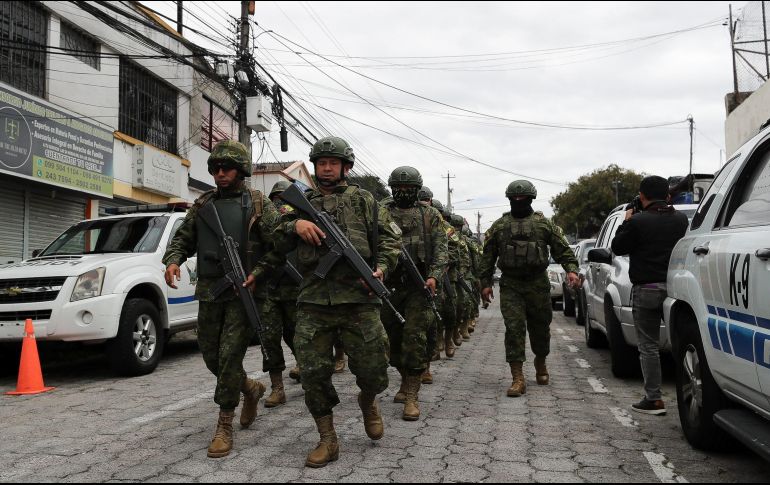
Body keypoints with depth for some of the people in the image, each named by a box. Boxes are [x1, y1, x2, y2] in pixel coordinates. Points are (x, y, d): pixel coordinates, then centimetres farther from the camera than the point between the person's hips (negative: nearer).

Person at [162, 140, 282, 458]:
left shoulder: (257, 203, -1)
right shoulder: (203, 204, 12)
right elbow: (183, 239, 17)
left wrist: (257, 274, -15)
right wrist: (172, 260, -4)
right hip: (209, 292, 5)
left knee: (230, 357, -8)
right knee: (211, 356, 10)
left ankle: (225, 426, 4)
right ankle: (251, 388, 36)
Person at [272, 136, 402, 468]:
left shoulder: (362, 199, 11)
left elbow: (389, 236, 8)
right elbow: (279, 242, 13)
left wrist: (382, 267, -10)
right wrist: (295, 225, -7)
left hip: (358, 298, -2)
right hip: (313, 301, 2)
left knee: (372, 368, -1)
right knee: (313, 372, -1)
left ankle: (368, 402, 35)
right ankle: (327, 441, 14)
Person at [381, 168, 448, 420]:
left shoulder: (430, 215, 8)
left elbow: (440, 249, 1)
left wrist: (434, 276, -14)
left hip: (419, 285, -3)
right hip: (389, 285, 3)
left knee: (415, 338, -10)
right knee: (393, 338, 11)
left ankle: (411, 397, -6)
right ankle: (406, 382, 31)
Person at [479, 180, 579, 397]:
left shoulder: (544, 223, 7)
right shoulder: (499, 225, 8)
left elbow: (562, 248, 6)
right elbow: (488, 256, 10)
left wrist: (571, 269, -10)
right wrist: (486, 283, 5)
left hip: (538, 284, 1)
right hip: (510, 286, 0)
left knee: (540, 328, 11)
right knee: (514, 329, -8)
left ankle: (540, 362, 38)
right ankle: (518, 379, -7)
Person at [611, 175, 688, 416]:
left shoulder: (637, 222, -11)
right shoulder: (681, 219, 6)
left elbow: (618, 247, 0)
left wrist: (626, 222, 13)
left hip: (646, 290, -4)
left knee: (648, 346, 2)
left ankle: (654, 399, 3)